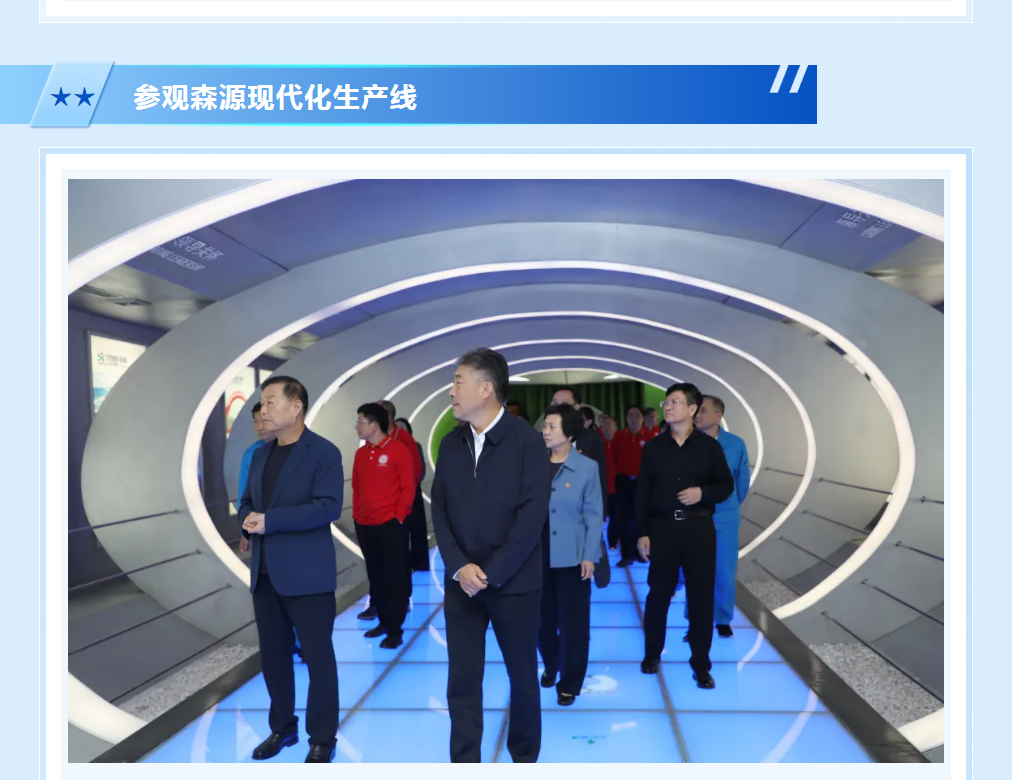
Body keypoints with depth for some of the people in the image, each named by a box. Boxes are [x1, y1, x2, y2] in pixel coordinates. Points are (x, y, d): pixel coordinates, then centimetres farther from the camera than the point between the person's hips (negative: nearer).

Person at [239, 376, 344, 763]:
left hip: (306, 573, -7)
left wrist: (270, 520, -22)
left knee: (318, 656, 2)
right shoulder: (261, 454, 14)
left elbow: (329, 506, -18)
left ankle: (322, 739, 16)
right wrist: (247, 520, -6)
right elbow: (247, 501, 18)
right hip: (265, 572, 7)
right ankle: (282, 728, 33)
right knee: (272, 654, 15)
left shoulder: (324, 452, -9)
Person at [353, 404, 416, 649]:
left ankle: (395, 630, 8)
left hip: (390, 525, -6)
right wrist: (356, 514, 8)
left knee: (394, 577, 1)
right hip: (364, 526, 6)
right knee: (375, 576, 13)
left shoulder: (398, 449, -8)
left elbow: (408, 487, -8)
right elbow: (356, 486, 16)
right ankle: (383, 621, 26)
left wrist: (398, 517, -10)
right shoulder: (360, 453, 9)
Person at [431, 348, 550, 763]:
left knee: (522, 676, 12)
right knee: (462, 681, 7)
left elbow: (533, 513, -14)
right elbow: (439, 508, 5)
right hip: (461, 582, 3)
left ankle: (524, 757, 33)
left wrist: (491, 573, -16)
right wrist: (459, 566, -9)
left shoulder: (527, 440, -9)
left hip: (514, 582, -3)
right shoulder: (451, 443, 5)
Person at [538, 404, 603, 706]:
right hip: (538, 555, 3)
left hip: (572, 557, -2)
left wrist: (589, 556, -8)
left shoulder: (587, 467, -5)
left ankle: (570, 683, 22)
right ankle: (551, 667, 39)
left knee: (573, 622, 5)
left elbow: (594, 515, -3)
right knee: (542, 619, 14)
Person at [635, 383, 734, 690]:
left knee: (701, 595, 4)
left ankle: (700, 664, 16)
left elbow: (726, 485, 5)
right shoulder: (653, 447, 3)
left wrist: (703, 493, -15)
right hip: (662, 527, 1)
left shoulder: (709, 446, 0)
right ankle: (652, 653, 26)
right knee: (658, 593, 8)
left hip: (699, 528, -1)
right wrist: (642, 532, -2)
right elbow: (642, 492, 4)